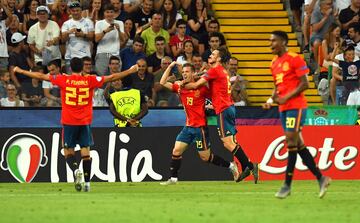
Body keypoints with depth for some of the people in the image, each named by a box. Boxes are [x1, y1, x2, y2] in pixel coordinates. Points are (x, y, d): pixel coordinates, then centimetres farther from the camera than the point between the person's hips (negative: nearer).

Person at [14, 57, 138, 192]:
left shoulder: (64, 80, -4)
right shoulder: (90, 80, -2)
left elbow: (40, 76, 2)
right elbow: (112, 78, 1)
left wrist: (20, 71, 11)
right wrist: (131, 71, 12)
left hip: (68, 122, -1)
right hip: (85, 122, 1)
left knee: (68, 152, 7)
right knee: (86, 152, 6)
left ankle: (76, 170, -21)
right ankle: (87, 183, 3)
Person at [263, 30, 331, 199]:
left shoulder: (295, 59, -9)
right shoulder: (274, 63, 16)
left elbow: (305, 84, -13)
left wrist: (286, 97, -18)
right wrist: (271, 100, 4)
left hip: (296, 106, -9)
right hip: (283, 108, 9)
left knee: (291, 140, -11)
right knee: (298, 144, 7)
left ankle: (287, 185, -9)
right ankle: (321, 178, 14)